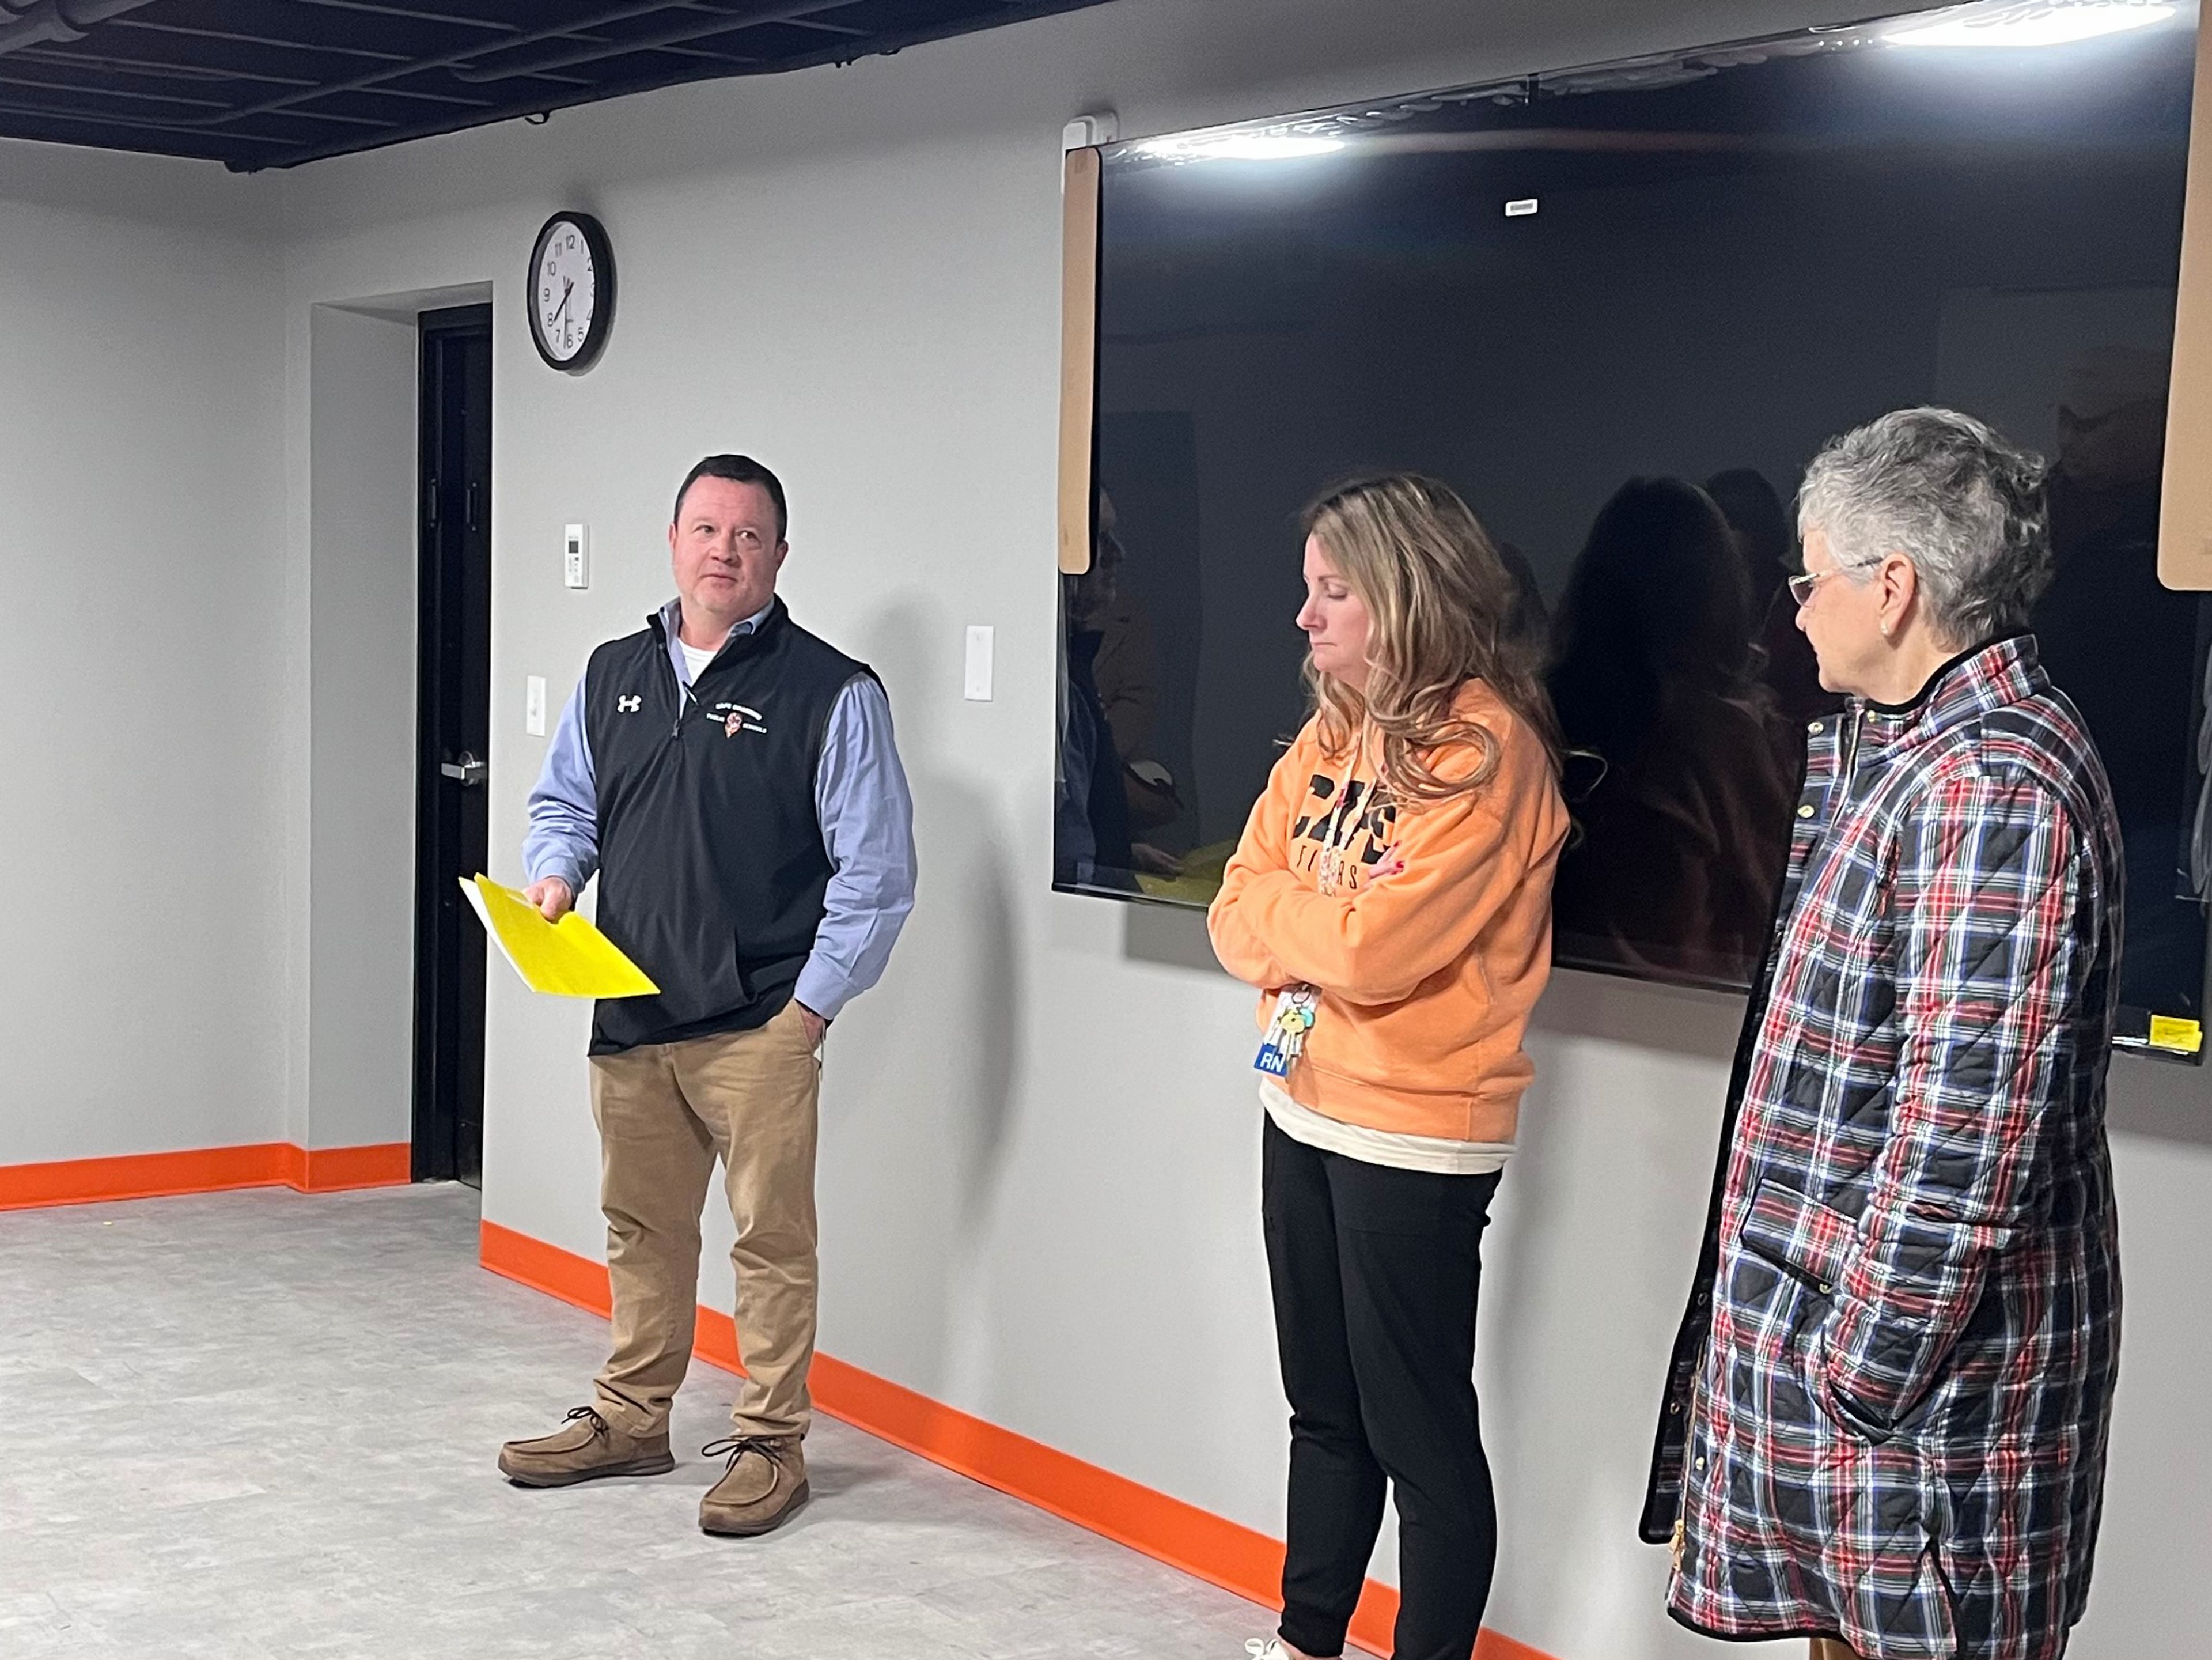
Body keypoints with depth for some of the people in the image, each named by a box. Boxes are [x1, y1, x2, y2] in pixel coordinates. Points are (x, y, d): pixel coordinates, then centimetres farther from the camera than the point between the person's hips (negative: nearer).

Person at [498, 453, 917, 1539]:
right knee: (640, 1226, 17)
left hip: (759, 1027, -5)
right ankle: (631, 1418, 31)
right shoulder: (614, 675, 11)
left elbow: (876, 871, -7)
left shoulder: (833, 694, -7)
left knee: (772, 1236, 0)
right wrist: (557, 876, 1)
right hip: (629, 1015, 6)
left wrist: (811, 1004, -10)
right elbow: (564, 803, 23)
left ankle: (769, 1446, 12)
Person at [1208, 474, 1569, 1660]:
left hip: (1414, 1138, -8)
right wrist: (1324, 921, -14)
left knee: (1420, 1435, 2)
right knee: (1325, 1414, 19)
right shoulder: (1330, 735, 9)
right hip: (1302, 1112, 8)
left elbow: (1372, 949, -24)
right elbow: (1237, 916, 5)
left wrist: (1282, 906, -6)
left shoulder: (1486, 749, -16)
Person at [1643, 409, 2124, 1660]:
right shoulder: (1914, 746, 11)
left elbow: (1963, 1142, -27)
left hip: (1923, 1365, -10)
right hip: (1846, 1307, 10)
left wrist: (1861, 1371, -21)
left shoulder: (1993, 788, -23)